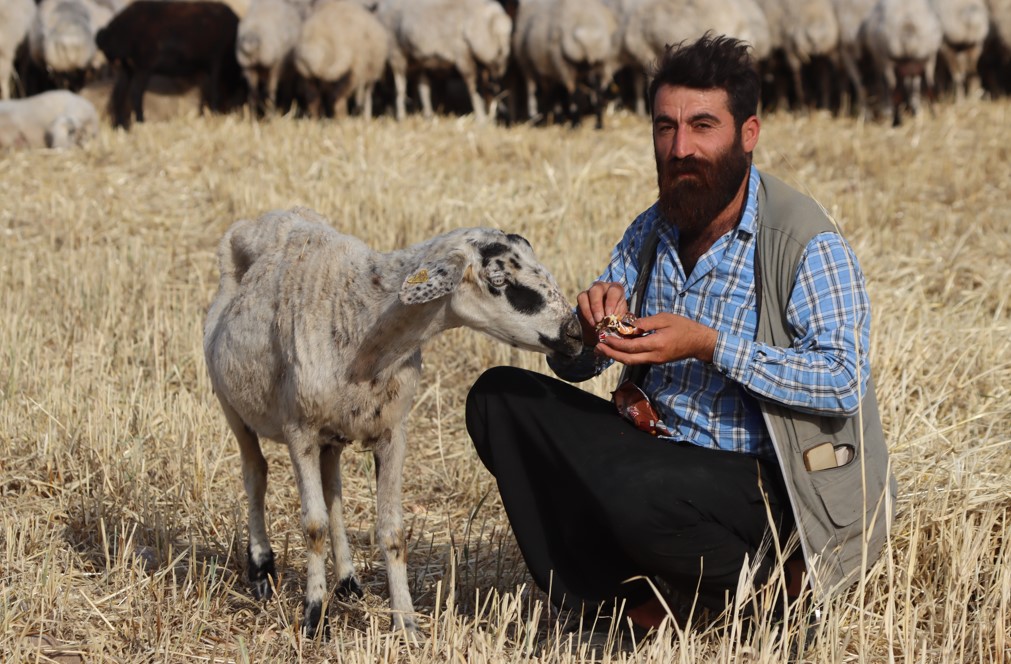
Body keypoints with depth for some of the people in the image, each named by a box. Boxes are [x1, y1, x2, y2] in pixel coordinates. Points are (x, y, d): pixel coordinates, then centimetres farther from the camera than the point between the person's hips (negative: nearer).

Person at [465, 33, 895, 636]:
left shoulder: (806, 241, -13)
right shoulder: (651, 233, 9)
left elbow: (845, 381, -23)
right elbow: (573, 366, 12)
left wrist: (711, 346, -27)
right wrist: (592, 327, -13)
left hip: (766, 484, -8)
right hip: (661, 447, 8)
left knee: (629, 491, -37)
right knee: (500, 398, -4)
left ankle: (765, 591, -5)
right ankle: (629, 606, -8)